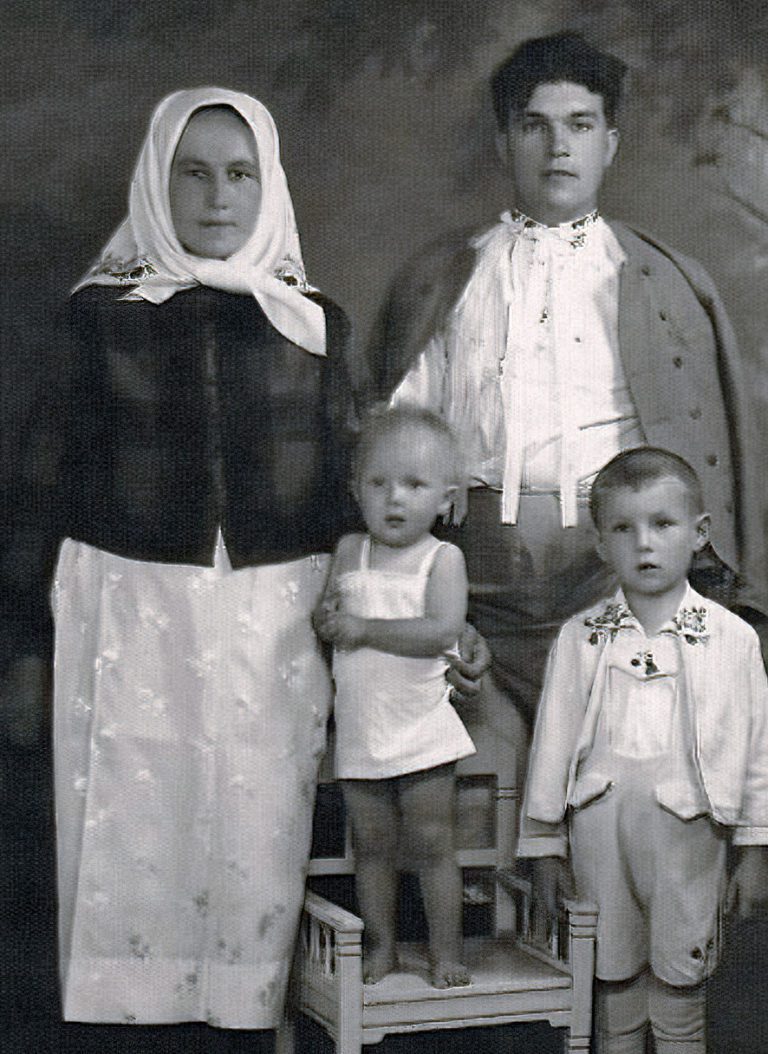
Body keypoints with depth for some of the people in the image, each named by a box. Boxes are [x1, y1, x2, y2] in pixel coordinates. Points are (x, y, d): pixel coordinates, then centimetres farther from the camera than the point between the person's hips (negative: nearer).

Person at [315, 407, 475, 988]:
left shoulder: (443, 558, -7)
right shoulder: (349, 551, 6)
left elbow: (441, 631, -20)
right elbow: (325, 617, 8)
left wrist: (364, 628, -22)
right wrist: (329, 617, -16)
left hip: (420, 729, -3)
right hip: (359, 732, 4)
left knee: (431, 844, 3)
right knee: (371, 846, 11)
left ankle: (446, 949, 16)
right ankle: (381, 945, 25)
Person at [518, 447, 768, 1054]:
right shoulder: (580, 638, 2)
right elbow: (553, 739, 6)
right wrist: (545, 842, 6)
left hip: (686, 828, -1)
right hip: (600, 826, 2)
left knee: (680, 977, 8)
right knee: (613, 980, 13)